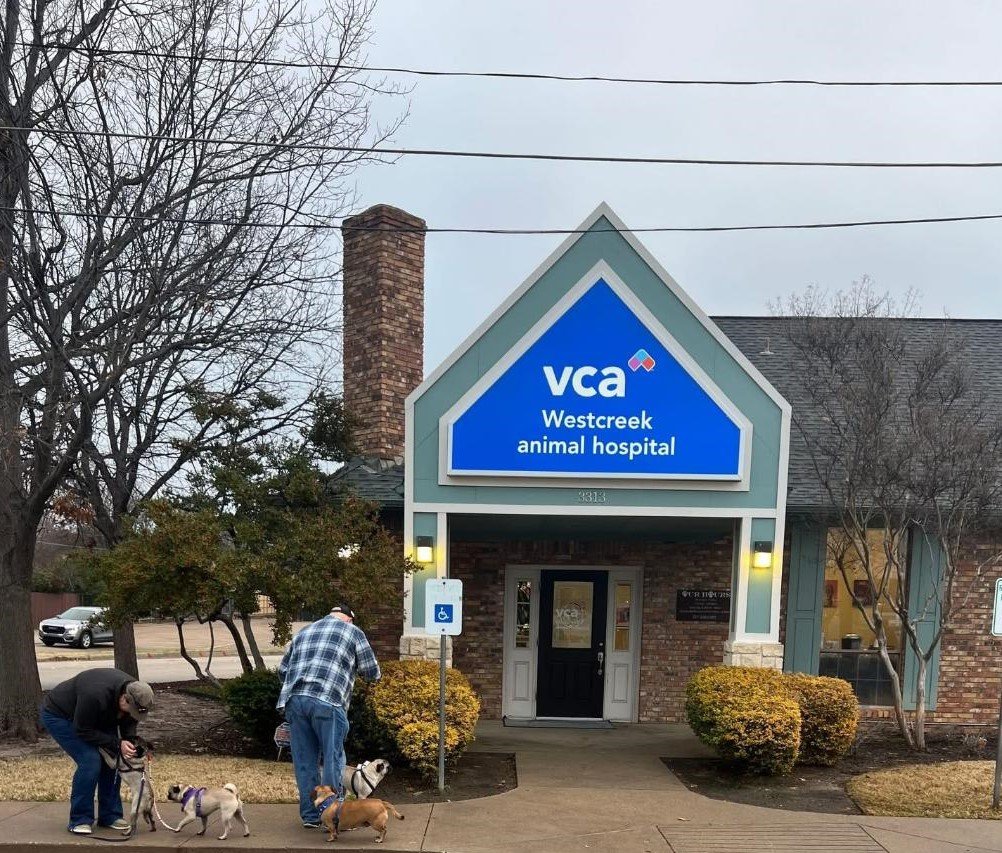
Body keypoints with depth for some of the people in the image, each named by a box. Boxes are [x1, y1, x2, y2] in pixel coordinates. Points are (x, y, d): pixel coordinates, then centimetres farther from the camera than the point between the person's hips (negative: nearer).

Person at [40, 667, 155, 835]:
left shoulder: (134, 693, -19)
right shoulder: (95, 695, -42)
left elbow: (128, 722, -2)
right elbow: (83, 730, -31)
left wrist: (130, 742, -22)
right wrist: (117, 744, -32)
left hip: (92, 718, 7)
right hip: (58, 715, -7)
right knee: (90, 761, -20)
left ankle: (109, 816, 7)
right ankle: (79, 820, -8)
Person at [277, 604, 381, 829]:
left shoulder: (304, 632, 26)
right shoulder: (352, 632, 13)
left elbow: (282, 670, 25)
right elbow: (372, 673, 12)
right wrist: (353, 667, 32)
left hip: (294, 700, 5)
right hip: (327, 702, -5)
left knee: (304, 760, 11)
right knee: (333, 760, 4)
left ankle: (310, 815, 17)